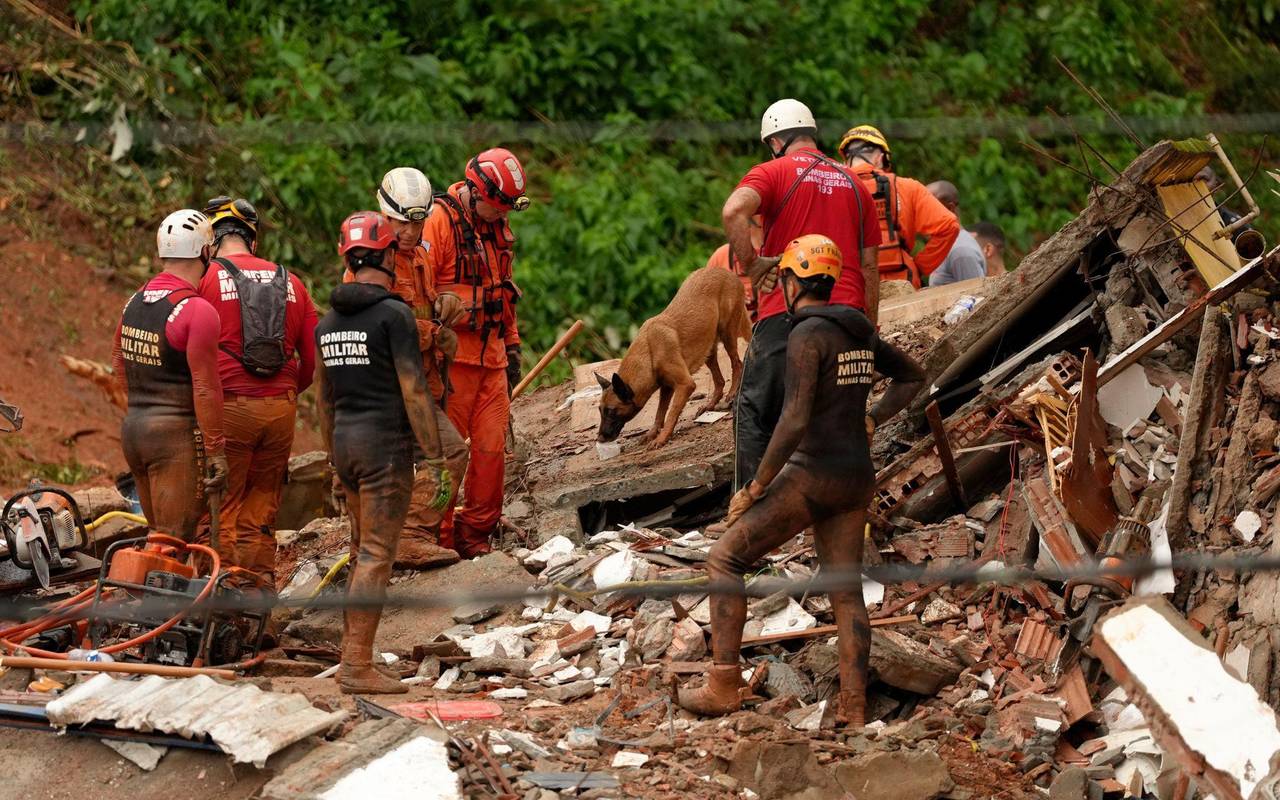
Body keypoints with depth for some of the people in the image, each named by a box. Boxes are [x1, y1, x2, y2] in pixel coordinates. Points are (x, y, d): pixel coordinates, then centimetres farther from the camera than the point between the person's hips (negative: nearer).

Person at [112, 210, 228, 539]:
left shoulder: (134, 302, 8)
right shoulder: (197, 311, -16)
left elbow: (118, 359, 21)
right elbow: (205, 388, -17)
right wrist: (216, 452, -12)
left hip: (132, 428, 8)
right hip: (176, 436, -8)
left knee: (158, 534, 16)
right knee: (177, 540, -4)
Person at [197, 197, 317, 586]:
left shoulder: (206, 279, -1)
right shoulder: (289, 282, 12)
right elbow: (314, 357, 12)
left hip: (228, 406, -4)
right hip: (281, 408, 4)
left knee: (221, 506, 2)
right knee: (263, 503, 13)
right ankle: (261, 585, 14)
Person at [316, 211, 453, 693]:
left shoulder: (328, 321, 12)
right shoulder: (393, 314, -11)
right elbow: (414, 391, -14)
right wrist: (435, 460, -11)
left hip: (346, 441, 7)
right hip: (385, 442, -7)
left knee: (362, 550, 16)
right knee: (377, 554, -7)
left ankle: (352, 654, 16)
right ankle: (357, 666, -11)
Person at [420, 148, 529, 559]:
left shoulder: (499, 226, 15)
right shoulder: (439, 221, -10)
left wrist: (512, 344, 22)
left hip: (491, 356, 7)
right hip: (452, 356, -7)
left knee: (492, 448, 3)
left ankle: (476, 533, 14)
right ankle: (440, 539, 3)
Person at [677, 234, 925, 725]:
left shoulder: (806, 335, -16)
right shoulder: (857, 330, 12)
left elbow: (795, 421, -23)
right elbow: (913, 378, 27)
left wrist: (754, 488, -16)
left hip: (813, 475, -8)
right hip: (856, 477, 8)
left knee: (725, 559, 1)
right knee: (845, 589, 13)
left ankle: (723, 687, -2)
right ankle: (854, 709, 8)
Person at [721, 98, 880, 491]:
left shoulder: (773, 172, 2)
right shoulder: (854, 185, 18)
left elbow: (733, 211, -20)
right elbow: (869, 267, 17)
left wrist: (751, 264, -9)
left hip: (786, 313, -4)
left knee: (756, 414, 3)